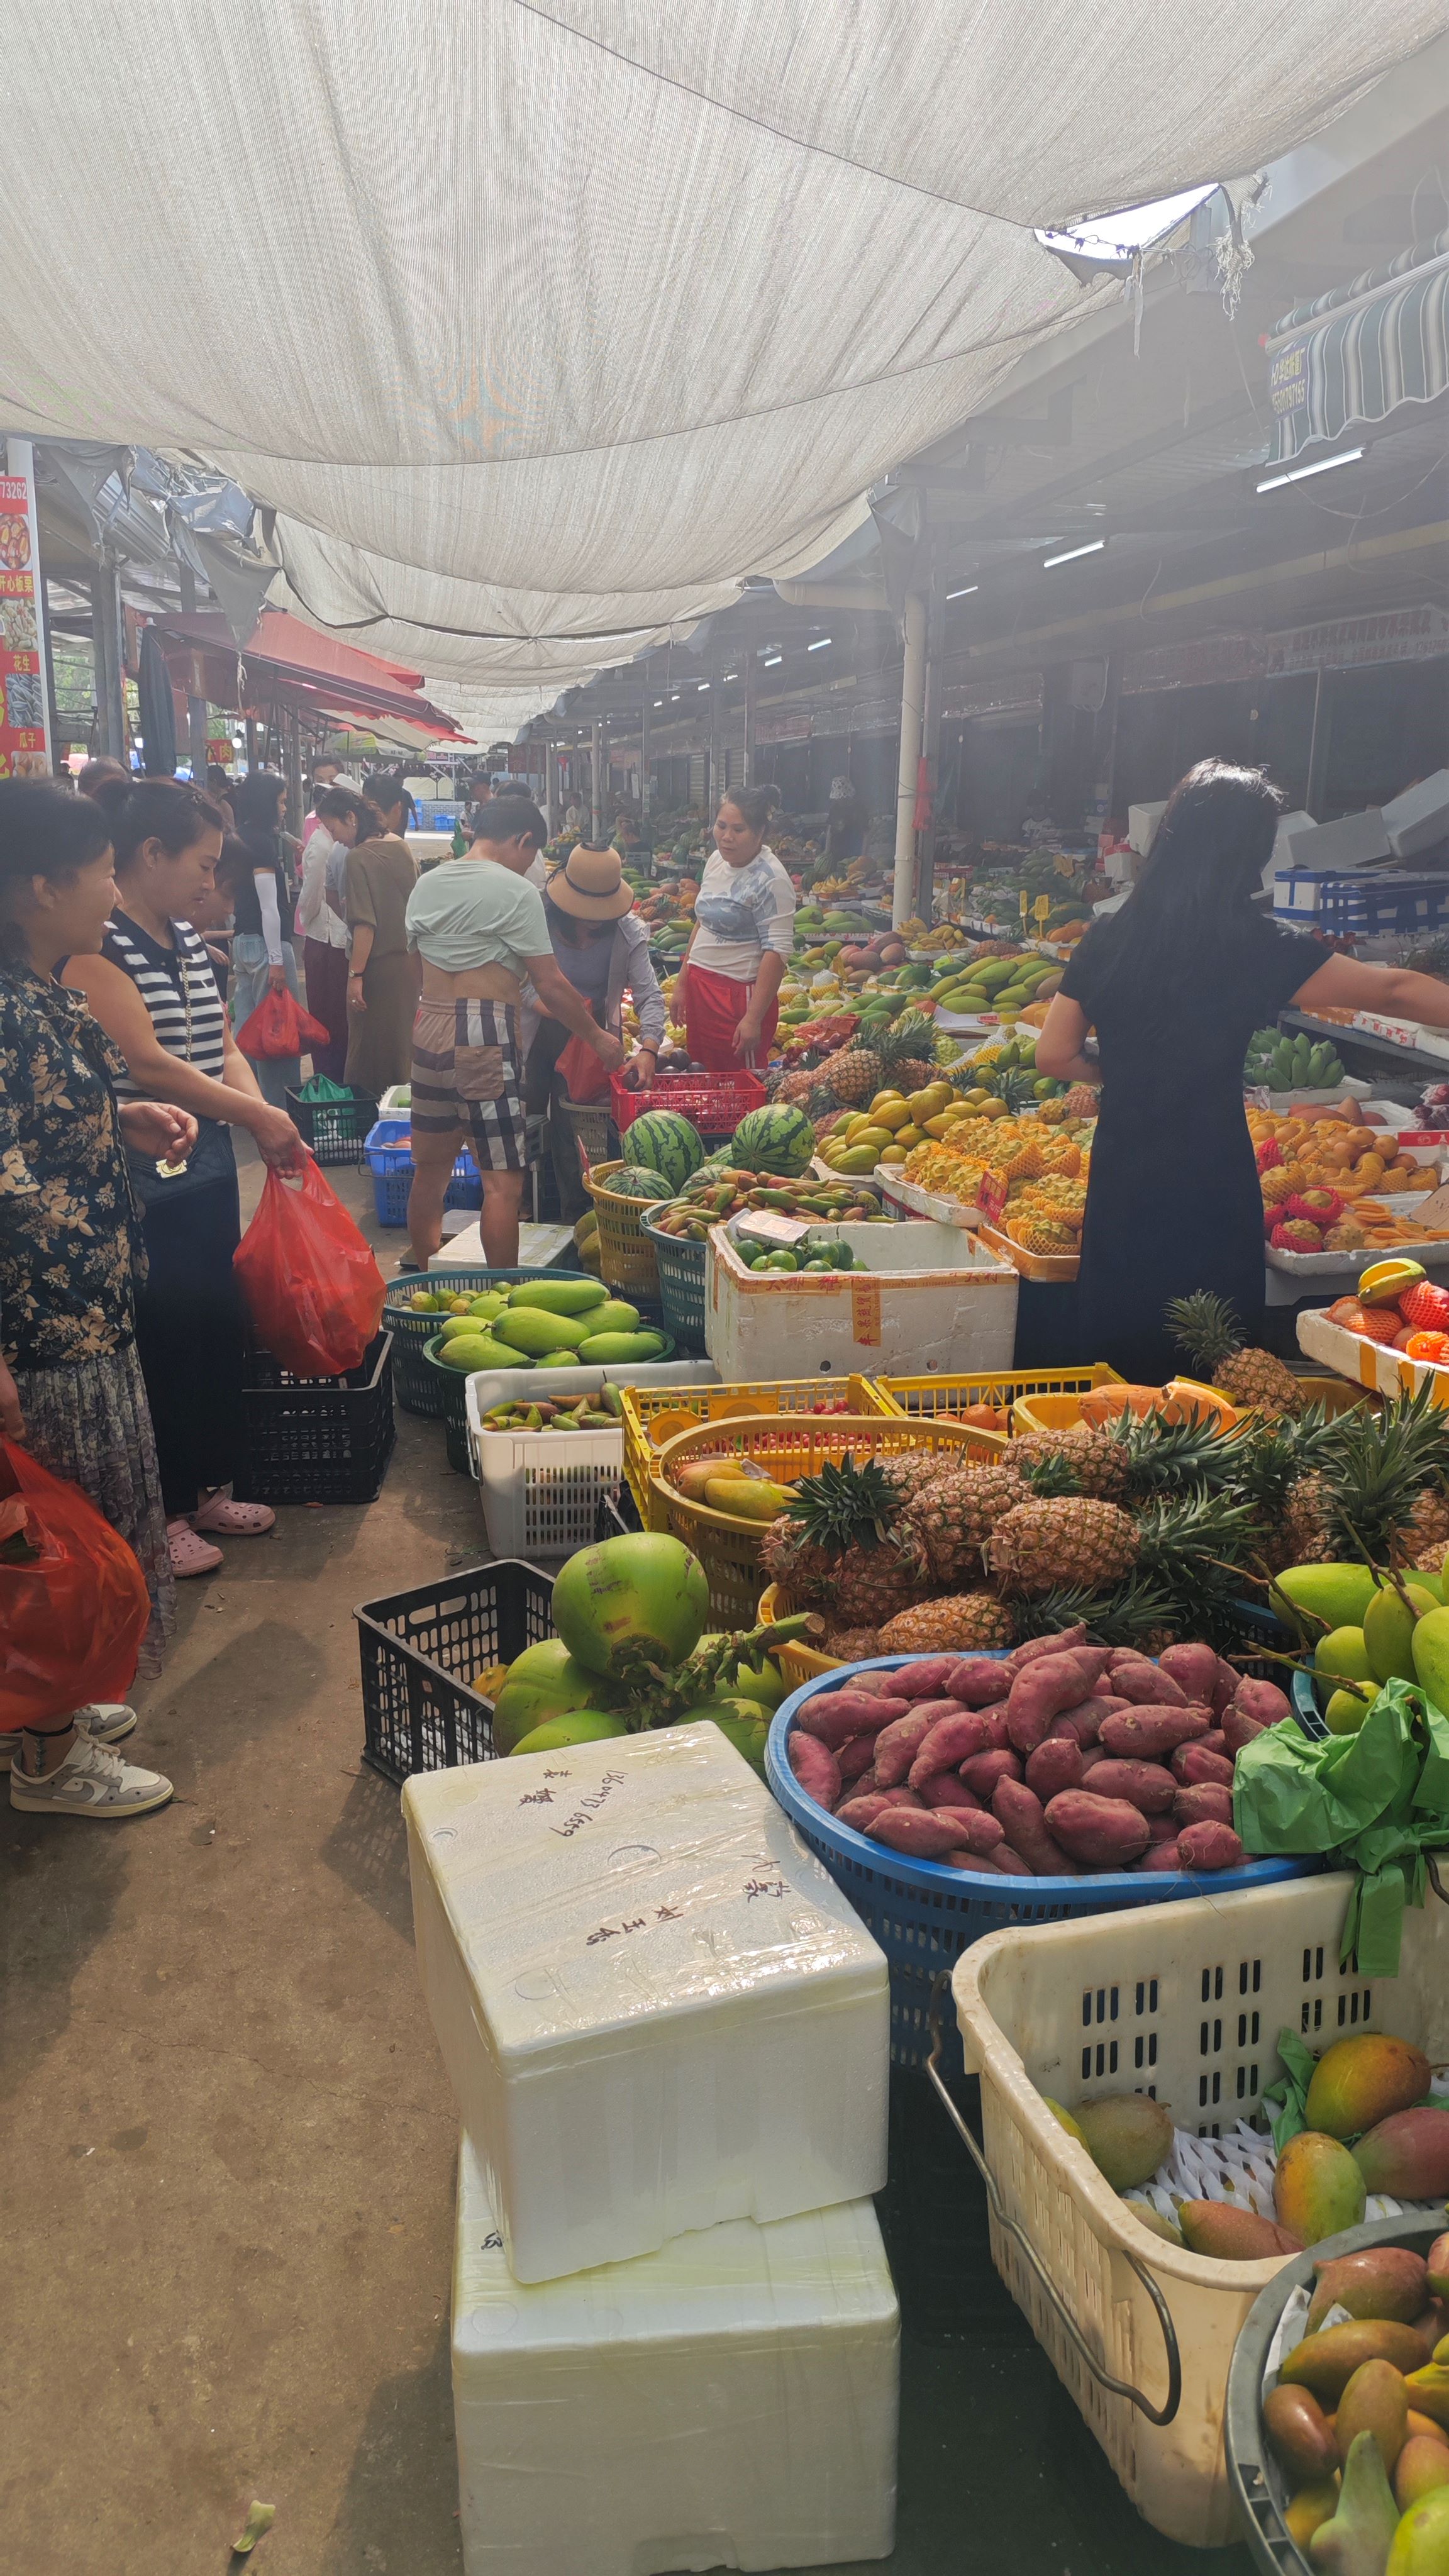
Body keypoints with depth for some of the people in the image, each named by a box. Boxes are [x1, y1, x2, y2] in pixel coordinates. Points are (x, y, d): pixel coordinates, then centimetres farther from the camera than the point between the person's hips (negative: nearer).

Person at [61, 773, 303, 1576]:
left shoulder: (186, 940, 12)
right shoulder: (95, 946, -16)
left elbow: (221, 1043, 11)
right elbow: (146, 1064, -23)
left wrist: (261, 1116, -6)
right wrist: (255, 1115, -17)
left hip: (207, 1169, 9)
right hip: (142, 1184, -9)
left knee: (218, 1327, 15)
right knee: (160, 1342, 1)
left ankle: (207, 1488, 31)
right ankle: (160, 1515, 17)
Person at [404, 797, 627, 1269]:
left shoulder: (427, 883, 14)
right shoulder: (516, 891, -7)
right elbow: (550, 986, -8)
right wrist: (597, 1037, 5)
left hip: (428, 1030, 8)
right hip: (484, 1036, -8)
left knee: (430, 1170, 16)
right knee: (503, 1182, -4)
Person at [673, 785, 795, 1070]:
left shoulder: (770, 880, -15)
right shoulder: (716, 860, 9)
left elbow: (777, 952, -20)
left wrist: (754, 1018, -23)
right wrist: (682, 983, 20)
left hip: (740, 993, -7)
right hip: (700, 987, 8)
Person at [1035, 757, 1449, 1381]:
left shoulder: (1107, 938, -1)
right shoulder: (1259, 948, -11)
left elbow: (1054, 1055, 4)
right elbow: (1394, 991, -4)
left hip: (1120, 1183, 4)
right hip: (1210, 1190, -4)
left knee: (1116, 1380, 16)